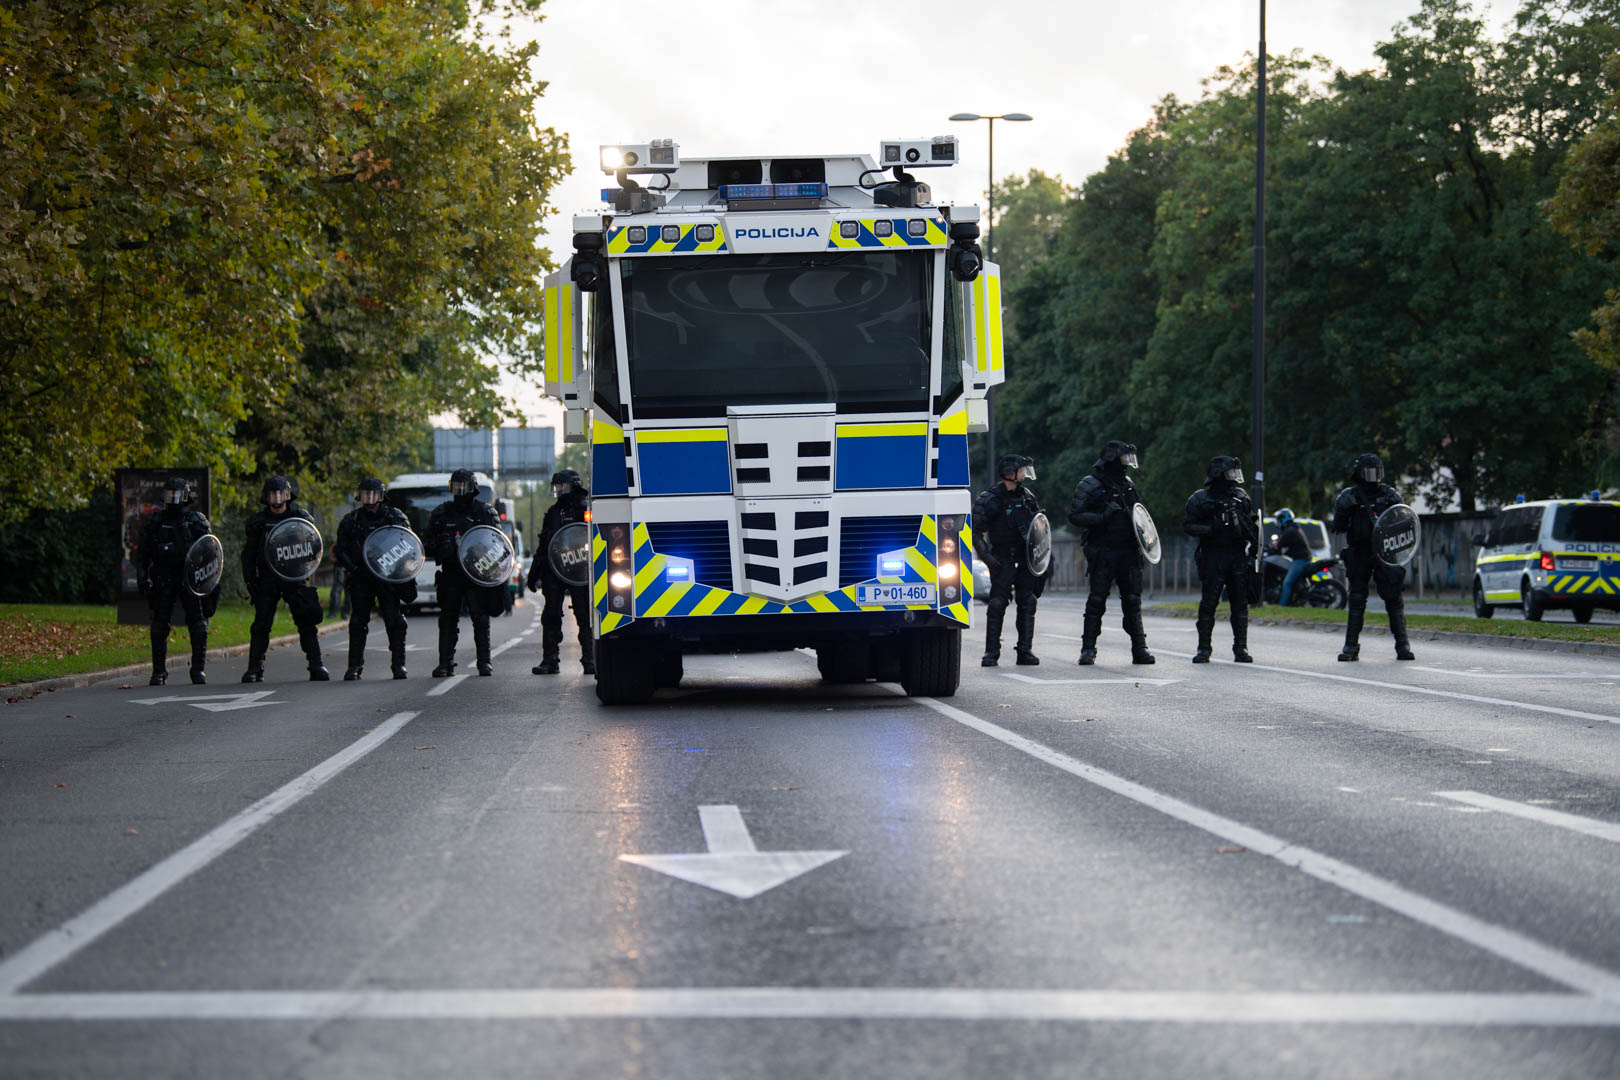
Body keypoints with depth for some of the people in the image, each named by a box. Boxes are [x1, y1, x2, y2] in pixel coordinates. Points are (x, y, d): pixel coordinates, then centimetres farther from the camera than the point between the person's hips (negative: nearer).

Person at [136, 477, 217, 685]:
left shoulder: (196, 521, 4)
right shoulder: (154, 522, 8)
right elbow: (143, 553, 11)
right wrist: (143, 579, 0)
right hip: (163, 580, 1)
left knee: (198, 623, -8)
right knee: (160, 624, -2)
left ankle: (199, 669, -2)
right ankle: (159, 672, 3)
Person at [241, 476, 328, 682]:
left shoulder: (300, 517, 4)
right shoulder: (258, 521, 6)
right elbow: (249, 554, 8)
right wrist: (251, 581, -1)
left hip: (295, 578, 0)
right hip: (267, 580, 1)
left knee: (307, 622, -5)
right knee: (261, 624, 0)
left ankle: (316, 665, -1)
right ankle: (254, 668, 6)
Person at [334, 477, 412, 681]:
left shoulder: (395, 517, 6)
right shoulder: (350, 520, 8)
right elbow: (341, 551, 8)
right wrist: (352, 566, -10)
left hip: (389, 577, -1)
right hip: (360, 579, 1)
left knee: (394, 621, -5)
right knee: (358, 622, 0)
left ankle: (399, 664, 2)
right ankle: (355, 666, 5)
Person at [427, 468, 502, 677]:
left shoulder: (485, 511, 5)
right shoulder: (441, 513, 12)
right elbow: (431, 542, 17)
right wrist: (437, 551, -6)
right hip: (450, 573, 2)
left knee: (480, 618, -2)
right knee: (448, 619, 3)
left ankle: (484, 662, 3)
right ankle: (446, 663, 7)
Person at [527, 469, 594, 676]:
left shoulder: (586, 508, 0)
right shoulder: (553, 512, 19)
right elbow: (542, 544, 23)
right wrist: (534, 572, 19)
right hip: (553, 571, 6)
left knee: (585, 615, -3)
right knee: (550, 616, 4)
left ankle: (589, 659, 0)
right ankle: (549, 660, 8)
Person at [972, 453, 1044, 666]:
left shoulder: (1028, 497, 10)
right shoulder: (989, 499, -7)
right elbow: (976, 531, -8)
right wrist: (987, 556, -17)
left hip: (1026, 559, 5)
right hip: (1002, 559, -5)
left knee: (1027, 604, 3)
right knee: (997, 604, -7)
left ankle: (1025, 651, 8)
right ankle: (991, 652, -2)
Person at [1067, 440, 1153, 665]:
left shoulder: (1127, 484, 16)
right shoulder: (1090, 484, -4)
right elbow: (1075, 515, -10)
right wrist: (1102, 516, -21)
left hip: (1128, 552, 5)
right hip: (1103, 551, -5)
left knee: (1133, 600, 3)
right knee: (1097, 601, -2)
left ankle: (1139, 648, 4)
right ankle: (1088, 649, 5)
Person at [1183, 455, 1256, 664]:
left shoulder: (1241, 497, 13)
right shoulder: (1200, 499, 1)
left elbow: (1252, 526, 20)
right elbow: (1187, 525, -3)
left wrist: (1256, 545, 9)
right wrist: (1211, 528, -16)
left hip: (1238, 556, 3)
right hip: (1213, 556, -3)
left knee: (1240, 603, 2)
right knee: (1209, 603, -3)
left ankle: (1241, 648, 7)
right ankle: (1204, 648, 3)